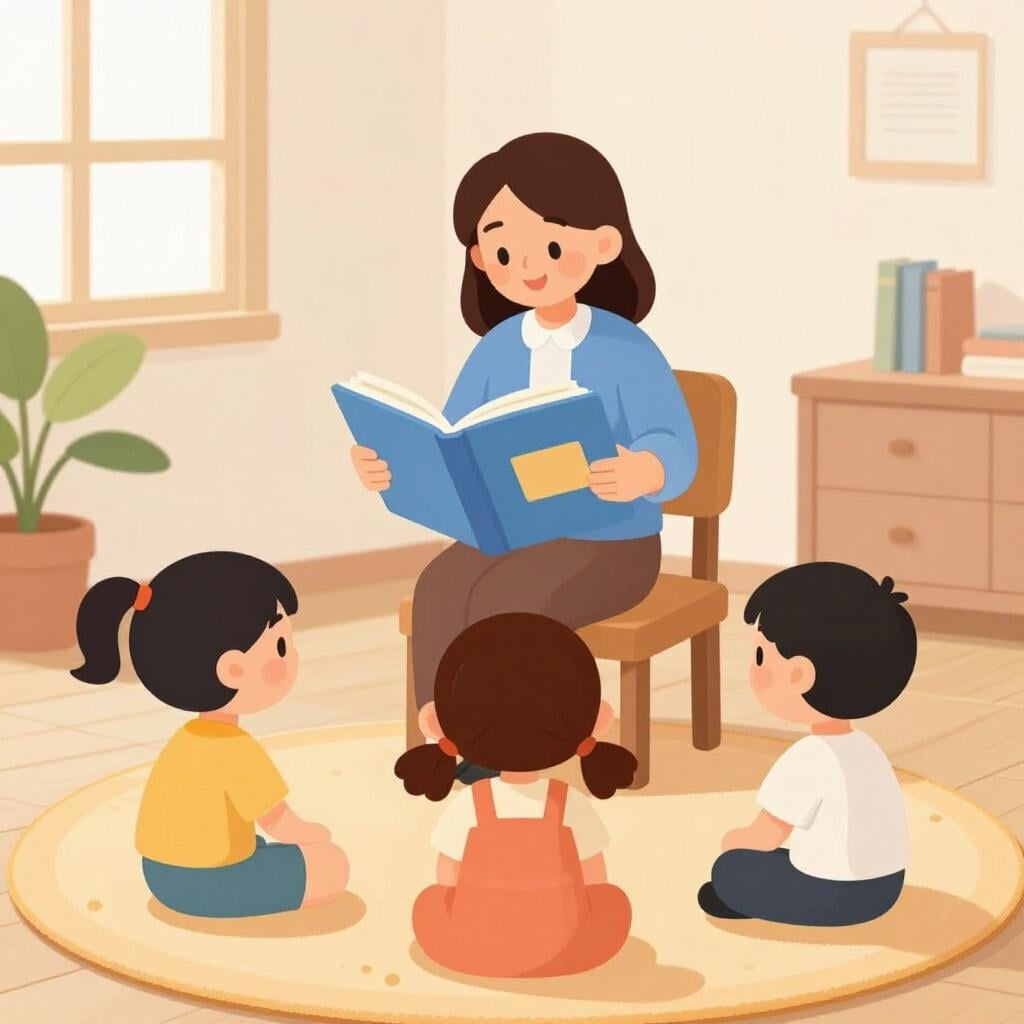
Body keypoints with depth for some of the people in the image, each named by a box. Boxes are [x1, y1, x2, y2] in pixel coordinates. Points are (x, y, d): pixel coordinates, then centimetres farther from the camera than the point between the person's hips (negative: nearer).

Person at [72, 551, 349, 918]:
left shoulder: (187, 740, 7)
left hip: (167, 875, 8)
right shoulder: (236, 751, -20)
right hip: (214, 886, -8)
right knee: (330, 864, 0)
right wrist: (307, 833, 7)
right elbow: (278, 822, -15)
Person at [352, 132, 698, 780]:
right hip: (512, 535, 5)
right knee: (440, 588, -25)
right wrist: (394, 465, -15)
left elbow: (677, 452, -21)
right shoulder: (497, 348, 3)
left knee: (504, 600, -32)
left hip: (608, 546, -5)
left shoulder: (627, 351, -13)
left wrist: (639, 474, -45)